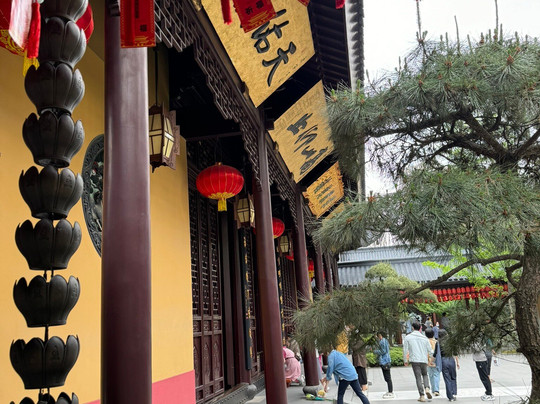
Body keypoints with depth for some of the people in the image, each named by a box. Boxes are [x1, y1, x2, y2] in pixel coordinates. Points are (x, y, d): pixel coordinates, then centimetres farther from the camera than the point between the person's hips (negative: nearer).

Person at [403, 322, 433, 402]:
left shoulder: (408, 337, 0)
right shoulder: (424, 338, 6)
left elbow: (405, 350, -1)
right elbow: (430, 350, 6)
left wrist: (405, 361, 8)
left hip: (415, 360, -2)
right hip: (424, 360, 2)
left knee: (418, 377, 4)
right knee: (425, 375, 22)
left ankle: (422, 396, 1)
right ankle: (427, 388, -2)